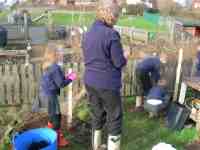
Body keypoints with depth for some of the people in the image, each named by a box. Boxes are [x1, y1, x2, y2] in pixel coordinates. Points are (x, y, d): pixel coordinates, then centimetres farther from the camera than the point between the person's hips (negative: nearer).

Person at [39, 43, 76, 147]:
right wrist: (71, 78, -4)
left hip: (44, 93, 9)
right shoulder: (55, 67, -22)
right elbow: (61, 84, -18)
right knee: (56, 116, 2)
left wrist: (65, 77, 13)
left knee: (52, 115, 23)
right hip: (50, 95, -9)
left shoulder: (47, 65, 7)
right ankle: (58, 139, 13)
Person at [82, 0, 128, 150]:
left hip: (90, 82, 7)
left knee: (97, 116, 21)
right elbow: (119, 63, -16)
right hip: (108, 84, -7)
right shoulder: (111, 34, -18)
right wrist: (125, 56, 6)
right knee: (115, 120, 9)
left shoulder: (88, 33, 5)